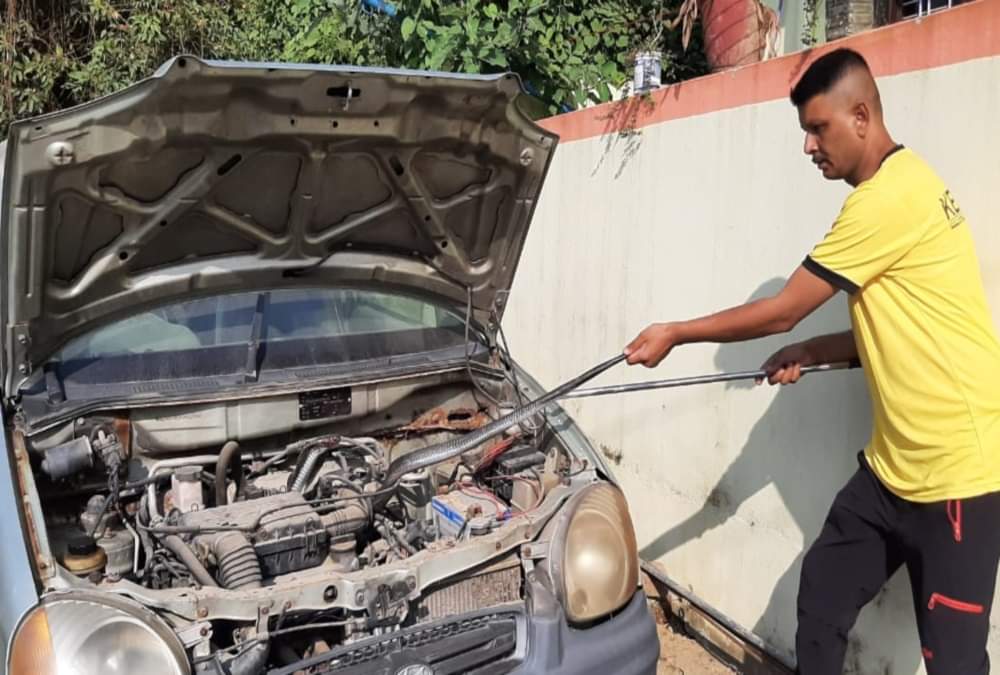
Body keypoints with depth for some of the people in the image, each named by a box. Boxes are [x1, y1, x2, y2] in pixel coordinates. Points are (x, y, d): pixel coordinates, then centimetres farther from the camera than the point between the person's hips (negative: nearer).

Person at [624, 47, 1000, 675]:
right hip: (893, 465, 10)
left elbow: (781, 312, -16)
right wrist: (809, 354, 9)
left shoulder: (890, 197, -21)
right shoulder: (898, 190, 12)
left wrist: (674, 335, -6)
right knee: (821, 601, 16)